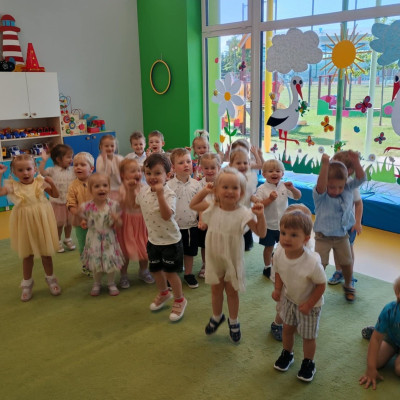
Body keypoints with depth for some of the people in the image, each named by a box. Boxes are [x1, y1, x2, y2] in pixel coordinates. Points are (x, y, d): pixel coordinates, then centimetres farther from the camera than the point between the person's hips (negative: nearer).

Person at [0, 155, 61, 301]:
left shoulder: (40, 182, -5)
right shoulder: (13, 186, -7)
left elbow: (55, 195, 1)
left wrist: (51, 183, -16)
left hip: (42, 223, 0)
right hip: (25, 225, 0)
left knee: (46, 253, 12)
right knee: (27, 255, 13)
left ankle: (50, 279, 32)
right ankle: (27, 284, 30)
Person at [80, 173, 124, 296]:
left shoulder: (113, 205, -11)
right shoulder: (87, 207, -11)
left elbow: (119, 223, -4)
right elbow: (85, 220, 7)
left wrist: (116, 219, -26)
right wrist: (83, 223, -15)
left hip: (109, 239, 0)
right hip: (94, 240, 0)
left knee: (111, 261, 7)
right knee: (95, 262, 10)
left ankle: (111, 283, 32)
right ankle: (96, 284, 36)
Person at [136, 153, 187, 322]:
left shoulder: (169, 194, -24)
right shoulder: (143, 191, -5)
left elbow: (167, 215, -40)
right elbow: (136, 205, 16)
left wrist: (160, 194, -47)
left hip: (170, 240, -6)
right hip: (153, 239, 7)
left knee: (170, 271, 4)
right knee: (155, 269, 20)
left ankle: (179, 300, 27)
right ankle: (164, 293, 47)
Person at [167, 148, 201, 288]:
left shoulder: (195, 184, -3)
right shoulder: (169, 185, -11)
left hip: (191, 225, 3)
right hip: (174, 226, -2)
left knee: (189, 251, 17)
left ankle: (188, 274, 36)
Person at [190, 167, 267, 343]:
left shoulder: (243, 213, -20)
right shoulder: (212, 208, -11)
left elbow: (261, 233, -16)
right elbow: (193, 205, 5)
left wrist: (260, 216, -32)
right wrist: (204, 191, -7)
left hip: (233, 259, -3)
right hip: (214, 258, 3)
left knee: (232, 291, 15)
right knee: (216, 290, 20)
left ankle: (233, 322, 38)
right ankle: (217, 317, 45)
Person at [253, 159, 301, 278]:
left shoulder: (284, 186, -4)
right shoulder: (262, 189, -13)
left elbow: (298, 197, -2)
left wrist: (292, 189, -20)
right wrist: (270, 199, -29)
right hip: (268, 224, -3)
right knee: (269, 247, 10)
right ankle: (267, 268, 30)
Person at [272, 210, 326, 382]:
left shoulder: (312, 262, -39)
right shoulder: (278, 253, -25)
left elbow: (321, 284, -23)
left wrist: (308, 304, -22)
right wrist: (278, 289, -15)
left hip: (310, 304, -4)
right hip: (289, 298, 4)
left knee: (308, 336, 14)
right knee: (287, 328, 22)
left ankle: (308, 363, 42)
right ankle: (287, 354, 49)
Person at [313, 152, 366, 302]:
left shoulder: (348, 190, -6)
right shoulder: (320, 195, -22)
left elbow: (360, 178, -11)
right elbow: (320, 186, -43)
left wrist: (355, 162, -26)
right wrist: (325, 165, -51)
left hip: (342, 236, 4)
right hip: (323, 237, -4)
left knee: (347, 263, 17)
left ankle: (348, 285, 42)